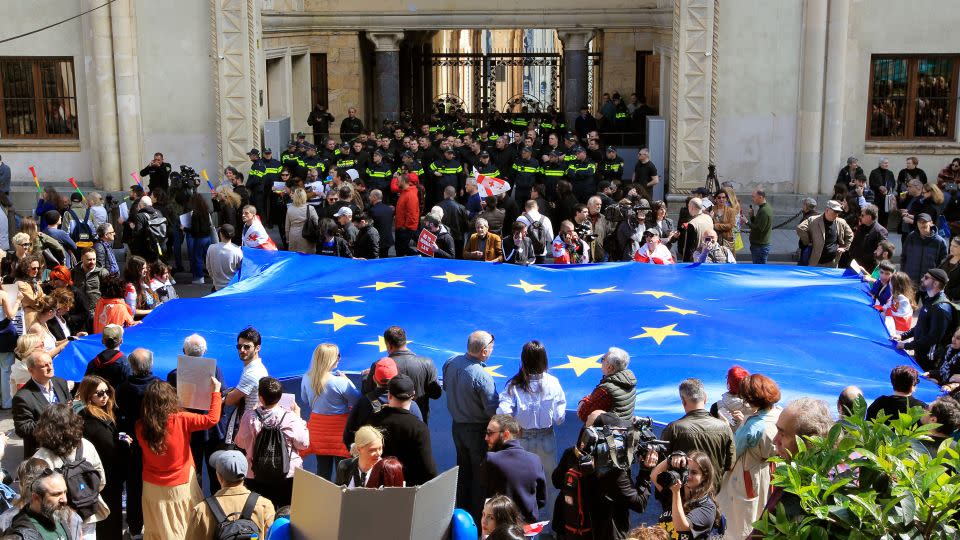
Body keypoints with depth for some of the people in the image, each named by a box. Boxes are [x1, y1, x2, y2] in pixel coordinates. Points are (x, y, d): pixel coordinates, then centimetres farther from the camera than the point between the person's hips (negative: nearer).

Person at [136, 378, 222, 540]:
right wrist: (216, 391, -7)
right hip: (180, 486, -3)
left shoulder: (141, 426, -11)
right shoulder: (181, 420, -20)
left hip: (152, 487, 3)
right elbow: (212, 419, -18)